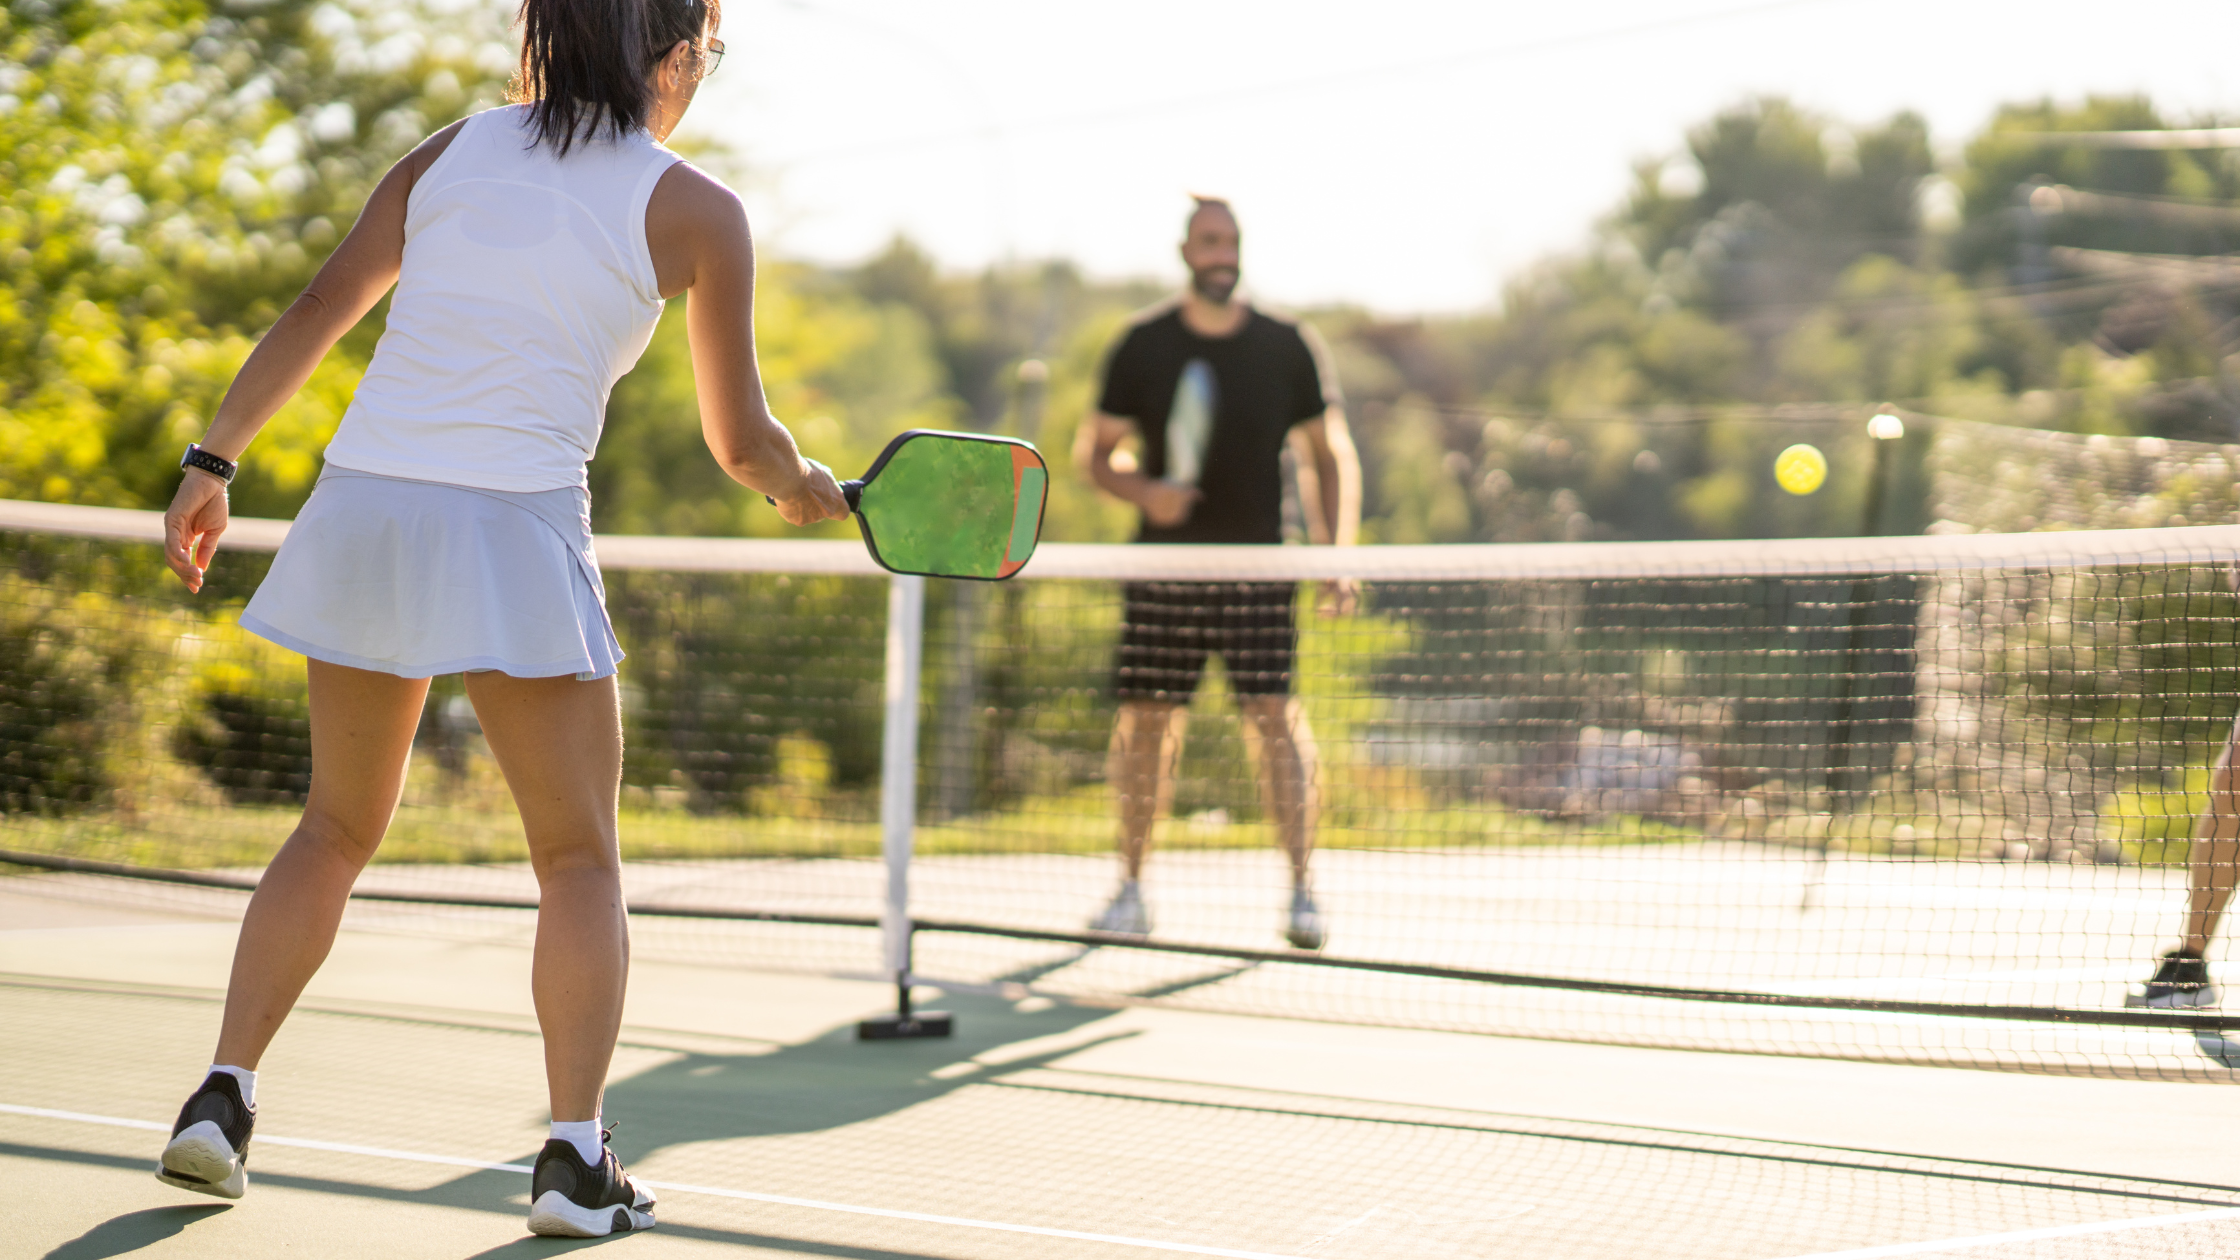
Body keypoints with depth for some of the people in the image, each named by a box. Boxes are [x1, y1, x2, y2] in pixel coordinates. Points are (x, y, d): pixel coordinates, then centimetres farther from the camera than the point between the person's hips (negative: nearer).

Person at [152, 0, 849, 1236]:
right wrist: (806, 488, 25)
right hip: (514, 527, -4)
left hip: (361, 504, 5)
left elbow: (312, 315, 8)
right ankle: (575, 1155, -2)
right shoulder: (695, 211, 1)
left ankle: (222, 1095, 13)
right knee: (580, 857, 7)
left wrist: (214, 459, 13)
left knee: (338, 829, 20)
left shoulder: (450, 151, 12)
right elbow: (740, 441, 5)